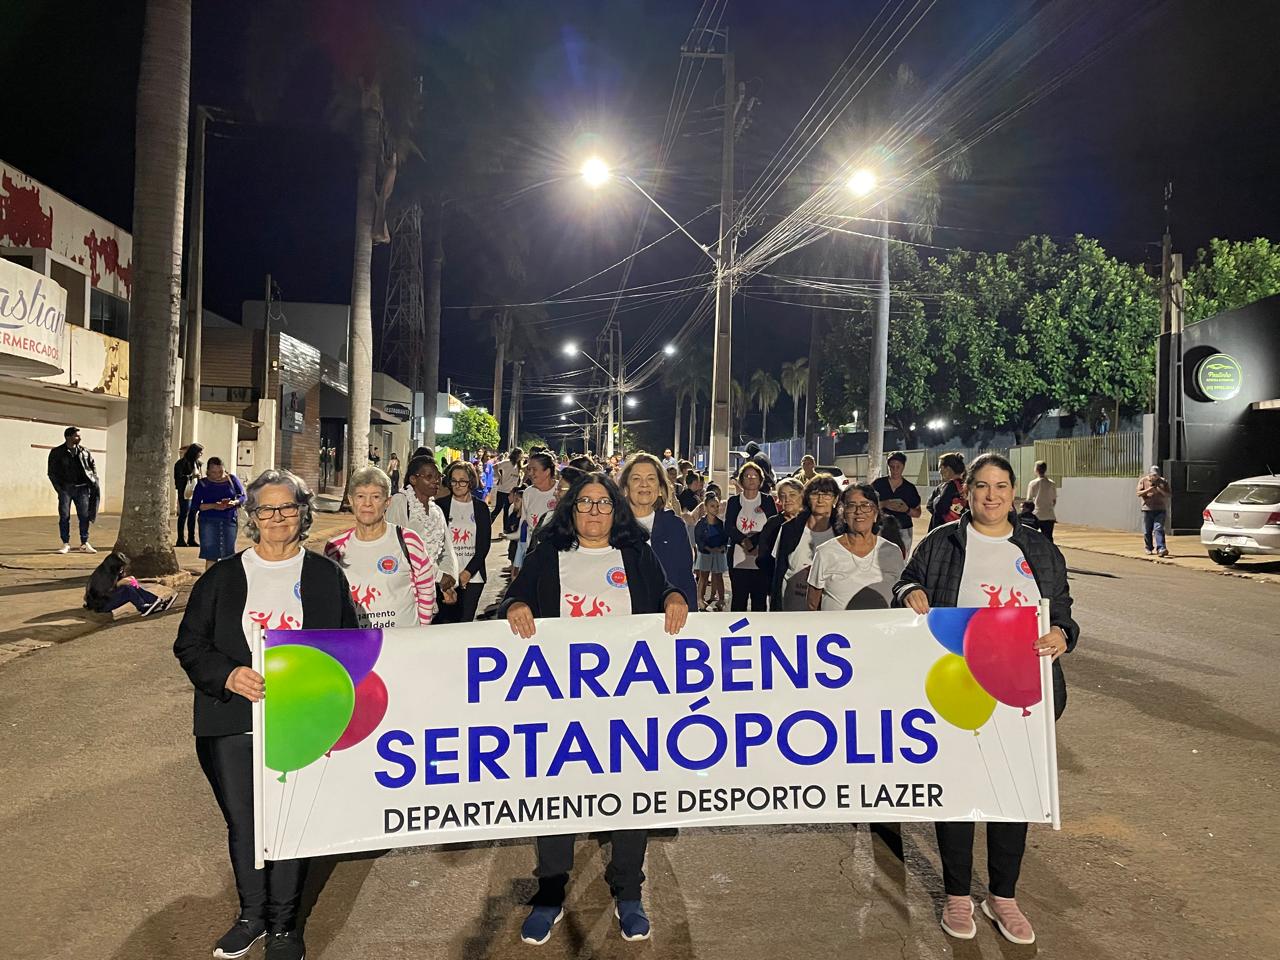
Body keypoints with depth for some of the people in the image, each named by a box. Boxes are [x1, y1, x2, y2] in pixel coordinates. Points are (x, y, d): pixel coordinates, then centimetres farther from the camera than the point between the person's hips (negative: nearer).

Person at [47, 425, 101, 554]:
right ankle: (66, 544, 7)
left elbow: (93, 467, 17)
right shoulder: (56, 452, 3)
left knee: (84, 516, 0)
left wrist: (94, 482, 5)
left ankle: (84, 544, 7)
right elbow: (52, 472, 1)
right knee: (64, 516, -1)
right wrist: (60, 487, -8)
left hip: (82, 487, 2)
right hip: (65, 488, -2)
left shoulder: (84, 452, 11)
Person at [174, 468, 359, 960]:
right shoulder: (222, 577, 4)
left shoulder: (327, 575, 2)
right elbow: (189, 643, 3)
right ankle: (252, 914, 35)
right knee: (242, 822, 12)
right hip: (233, 722, 1)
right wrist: (228, 675, -15)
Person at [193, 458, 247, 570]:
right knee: (210, 557, -3)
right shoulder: (203, 483, 3)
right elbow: (195, 505, -1)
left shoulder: (232, 479, 6)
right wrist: (213, 506, -16)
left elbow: (243, 497, 7)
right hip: (209, 521, -1)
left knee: (228, 556, 2)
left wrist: (234, 503, -15)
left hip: (230, 520, 1)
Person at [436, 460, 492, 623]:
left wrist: (468, 572, -6)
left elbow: (484, 544, 3)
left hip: (473, 577, 1)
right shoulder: (440, 505, 3)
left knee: (466, 621, 2)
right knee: (446, 621, -4)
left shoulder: (481, 507, 6)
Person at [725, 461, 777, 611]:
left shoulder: (768, 501, 7)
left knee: (760, 601, 3)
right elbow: (729, 527, -2)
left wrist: (752, 541, -14)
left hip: (762, 561, 0)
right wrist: (745, 541, -18)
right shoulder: (734, 501, 8)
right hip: (739, 560, 0)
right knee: (738, 600, 5)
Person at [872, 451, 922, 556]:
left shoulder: (910, 488, 7)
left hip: (903, 531, 1)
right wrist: (884, 504, -14)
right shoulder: (879, 483, 5)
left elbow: (918, 513, 12)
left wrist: (907, 509, -9)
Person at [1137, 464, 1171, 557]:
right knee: (1147, 531, 5)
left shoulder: (1163, 481, 10)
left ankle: (1161, 548, -19)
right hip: (1147, 509, 1)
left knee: (1159, 529, -12)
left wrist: (1161, 490, -11)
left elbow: (1169, 494, 7)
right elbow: (1139, 494, 0)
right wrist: (1148, 490, -16)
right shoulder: (1143, 481, 7)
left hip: (1160, 509, -1)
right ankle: (1149, 548, 19)